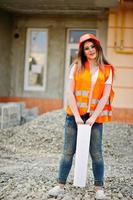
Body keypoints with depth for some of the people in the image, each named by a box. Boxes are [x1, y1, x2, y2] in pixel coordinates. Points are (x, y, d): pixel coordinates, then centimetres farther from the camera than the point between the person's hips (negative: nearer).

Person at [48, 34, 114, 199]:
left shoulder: (107, 70, 4)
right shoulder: (76, 67, 4)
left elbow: (105, 97, -2)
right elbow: (70, 93, -2)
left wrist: (93, 117, -11)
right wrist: (76, 115, -11)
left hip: (95, 117, 0)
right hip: (74, 116, 1)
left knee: (96, 153, 3)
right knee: (68, 152, 5)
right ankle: (61, 185, 16)